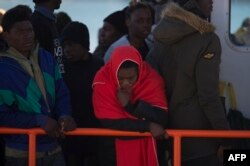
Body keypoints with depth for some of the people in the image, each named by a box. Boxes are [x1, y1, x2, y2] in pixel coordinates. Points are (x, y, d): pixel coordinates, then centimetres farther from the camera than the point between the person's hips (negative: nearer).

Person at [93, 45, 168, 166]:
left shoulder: (151, 77, -14)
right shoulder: (103, 80, -18)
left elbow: (161, 118, -21)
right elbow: (110, 122, -22)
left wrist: (131, 105, -30)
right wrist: (148, 126, -23)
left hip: (147, 146, 1)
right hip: (116, 148, -1)